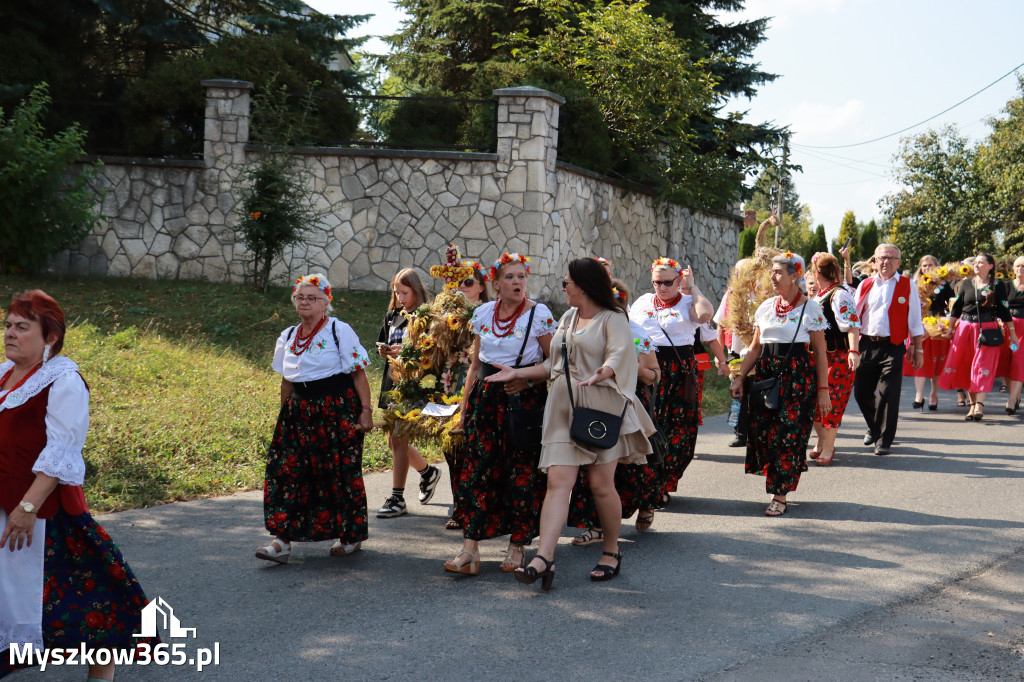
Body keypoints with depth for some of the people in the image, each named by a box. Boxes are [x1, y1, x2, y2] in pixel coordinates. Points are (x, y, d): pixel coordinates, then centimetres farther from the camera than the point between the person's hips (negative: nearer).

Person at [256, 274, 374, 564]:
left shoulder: (339, 331, -5)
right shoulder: (288, 337, 12)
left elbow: (358, 374, -7)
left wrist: (366, 410, -13)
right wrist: (285, 415, 18)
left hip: (338, 410, -5)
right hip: (299, 414, 5)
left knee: (340, 472, 2)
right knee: (286, 469, -5)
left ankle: (352, 535, 19)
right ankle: (283, 539, -4)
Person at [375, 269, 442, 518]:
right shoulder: (392, 315, 13)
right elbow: (381, 343, 20)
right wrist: (384, 351, -2)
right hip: (392, 380, 8)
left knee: (399, 439, -10)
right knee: (393, 440, 15)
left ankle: (397, 498, -4)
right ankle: (428, 472, 38)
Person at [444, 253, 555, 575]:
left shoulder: (539, 314, -2)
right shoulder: (483, 314, 10)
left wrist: (528, 379, -17)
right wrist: (465, 405, 14)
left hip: (525, 401, -3)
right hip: (486, 399, 4)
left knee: (521, 473, -2)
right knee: (476, 467, -4)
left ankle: (517, 546, 11)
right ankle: (470, 549, -4)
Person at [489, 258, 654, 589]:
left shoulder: (612, 319, -2)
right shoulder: (567, 318, 21)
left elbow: (618, 355, -19)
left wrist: (602, 373, -38)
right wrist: (517, 373, 19)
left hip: (600, 407, -5)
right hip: (563, 409, 6)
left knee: (601, 484, -1)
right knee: (558, 481, -7)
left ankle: (611, 552, 18)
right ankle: (544, 557, -17)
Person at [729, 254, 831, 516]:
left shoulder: (810, 308, -2)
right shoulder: (766, 307, 12)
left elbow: (820, 352, -3)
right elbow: (755, 347, 15)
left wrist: (823, 390, -7)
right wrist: (739, 377, 6)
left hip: (798, 374, -5)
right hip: (766, 373, 5)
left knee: (788, 434, -6)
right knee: (761, 431, -1)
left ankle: (781, 495, 1)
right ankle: (776, 482, 17)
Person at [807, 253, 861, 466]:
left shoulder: (839, 295, -13)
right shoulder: (818, 295, 14)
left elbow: (852, 324, -23)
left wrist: (854, 351, -33)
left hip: (837, 357, -9)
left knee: (830, 401, -4)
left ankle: (827, 449, 6)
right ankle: (821, 441, 27)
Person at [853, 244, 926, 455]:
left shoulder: (908, 286, 5)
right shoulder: (865, 285, 11)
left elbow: (915, 321, 6)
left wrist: (917, 349, 3)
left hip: (893, 347, -3)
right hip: (866, 344, 3)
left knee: (888, 395, -6)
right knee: (861, 391, 8)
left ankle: (884, 440, 6)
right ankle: (874, 427, 34)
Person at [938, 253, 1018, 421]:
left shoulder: (997, 285, 3)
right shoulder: (966, 284, 10)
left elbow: (1004, 310, 5)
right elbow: (957, 307, 13)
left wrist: (1012, 333, 5)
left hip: (987, 329, -3)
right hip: (965, 328, 3)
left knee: (982, 368, -10)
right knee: (966, 368, 3)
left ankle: (979, 406, -16)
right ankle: (972, 404, 11)